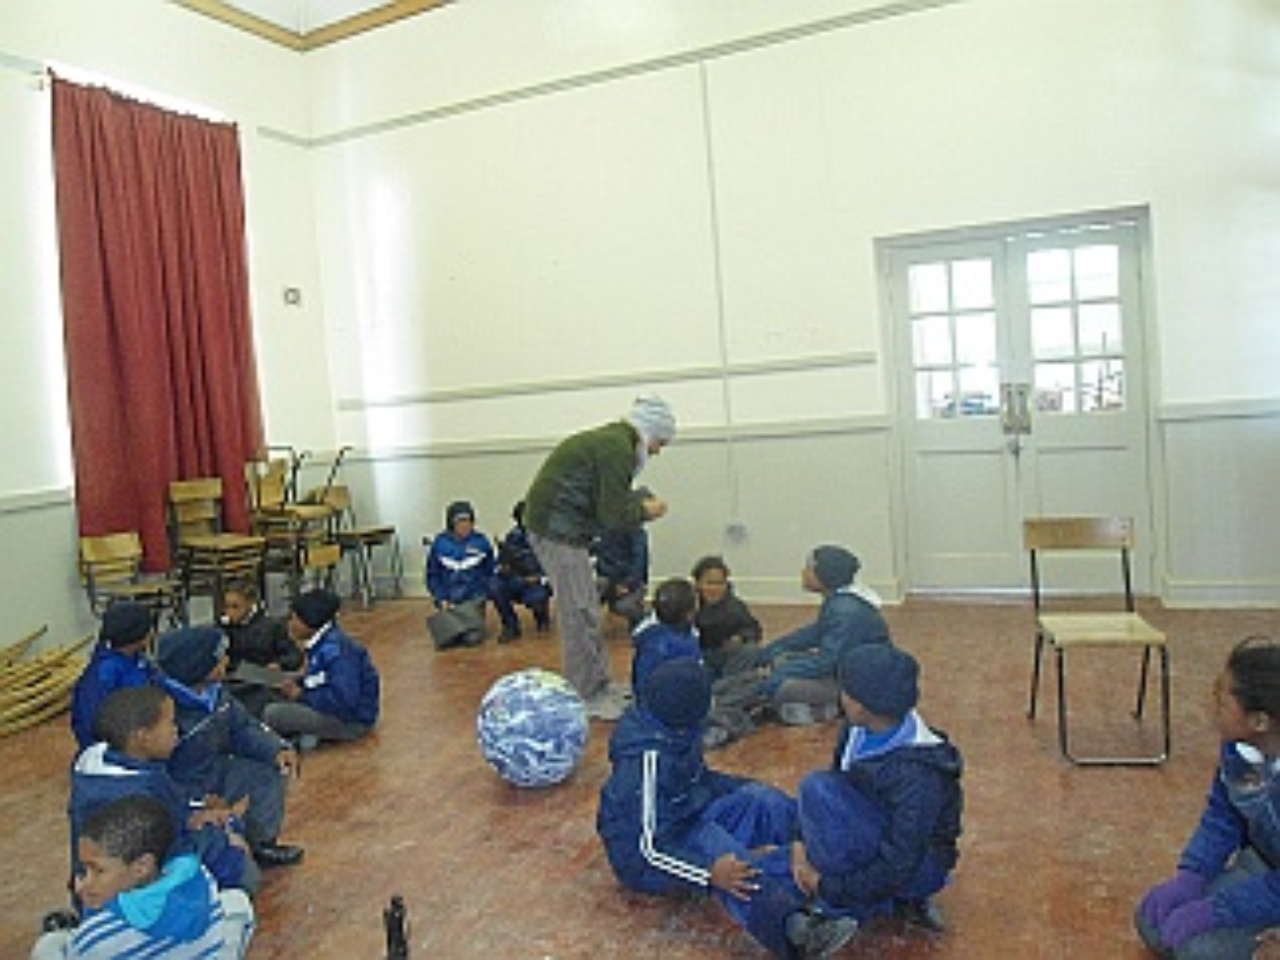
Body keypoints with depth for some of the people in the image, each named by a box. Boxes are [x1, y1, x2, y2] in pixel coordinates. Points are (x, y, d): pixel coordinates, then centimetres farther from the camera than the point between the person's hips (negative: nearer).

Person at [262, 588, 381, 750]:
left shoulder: (337, 651, -26)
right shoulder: (320, 641, 4)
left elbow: (344, 700, -30)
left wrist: (302, 696, -18)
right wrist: (298, 684, -1)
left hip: (352, 720, -10)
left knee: (273, 714, -20)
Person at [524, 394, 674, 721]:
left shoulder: (609, 439, 16)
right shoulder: (618, 449, -17)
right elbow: (614, 516, -19)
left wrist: (637, 504, 9)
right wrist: (646, 512, -3)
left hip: (555, 526, 11)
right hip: (559, 531, -11)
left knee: (587, 609, 17)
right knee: (580, 614, -3)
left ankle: (598, 685, 28)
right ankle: (584, 697, 8)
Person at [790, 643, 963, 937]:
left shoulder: (917, 774, -33)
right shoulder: (859, 729, -12)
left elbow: (899, 866, -29)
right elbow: (840, 779, 3)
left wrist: (829, 888, -21)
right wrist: (802, 843, -8)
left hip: (919, 865, -9)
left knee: (819, 790, -28)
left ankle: (835, 908, -9)